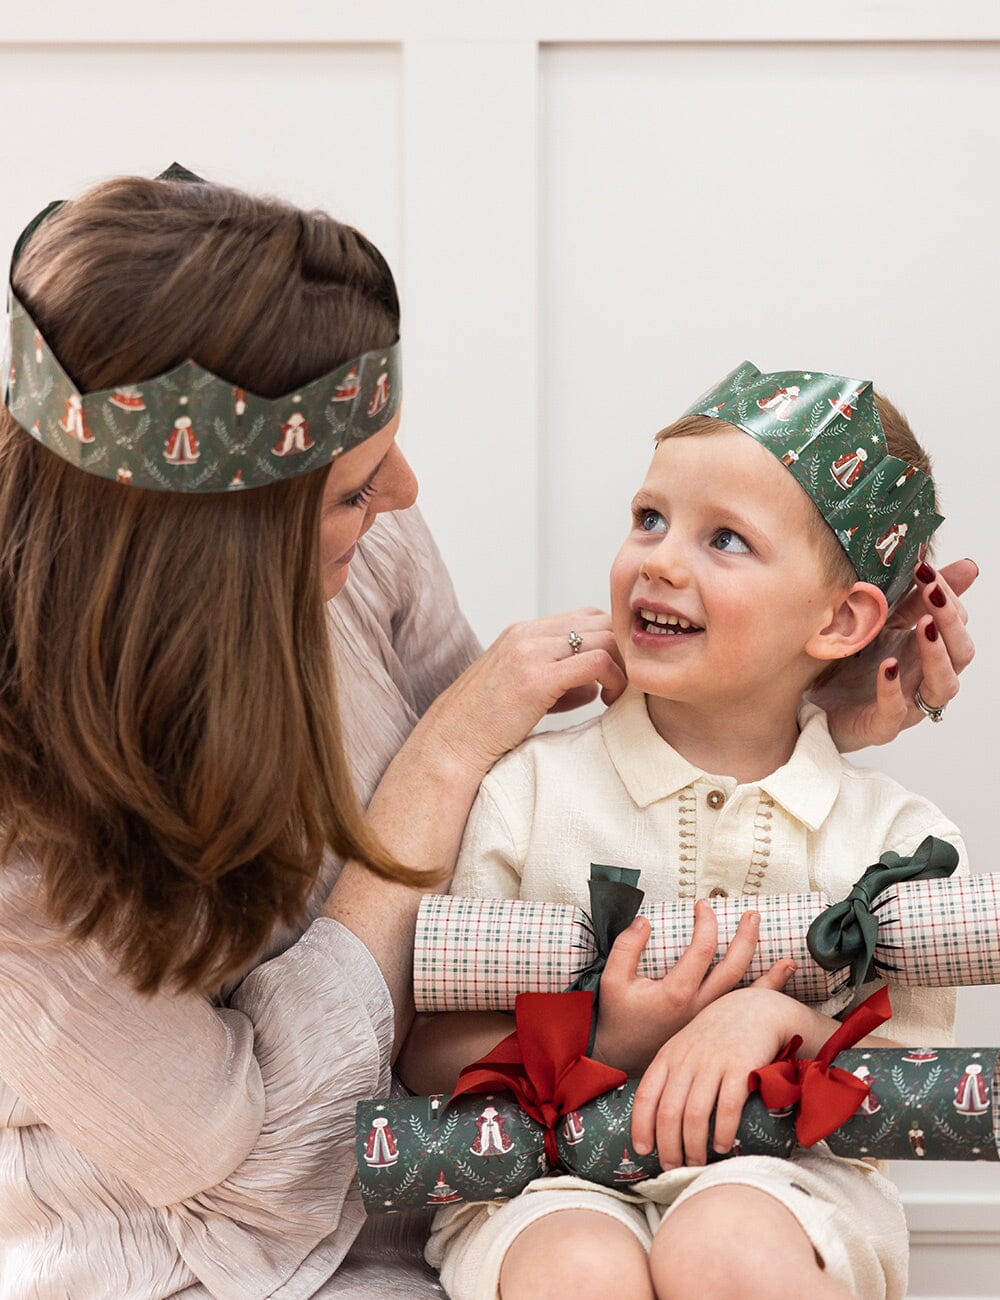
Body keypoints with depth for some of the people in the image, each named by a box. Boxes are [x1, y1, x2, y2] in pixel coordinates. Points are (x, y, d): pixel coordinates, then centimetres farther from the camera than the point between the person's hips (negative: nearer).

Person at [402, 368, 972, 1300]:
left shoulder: (894, 839, 2)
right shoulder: (527, 792, -1)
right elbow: (428, 1053, 0)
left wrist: (781, 1021, -16)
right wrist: (605, 1048, -16)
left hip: (783, 1176, 1)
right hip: (548, 1182, -1)